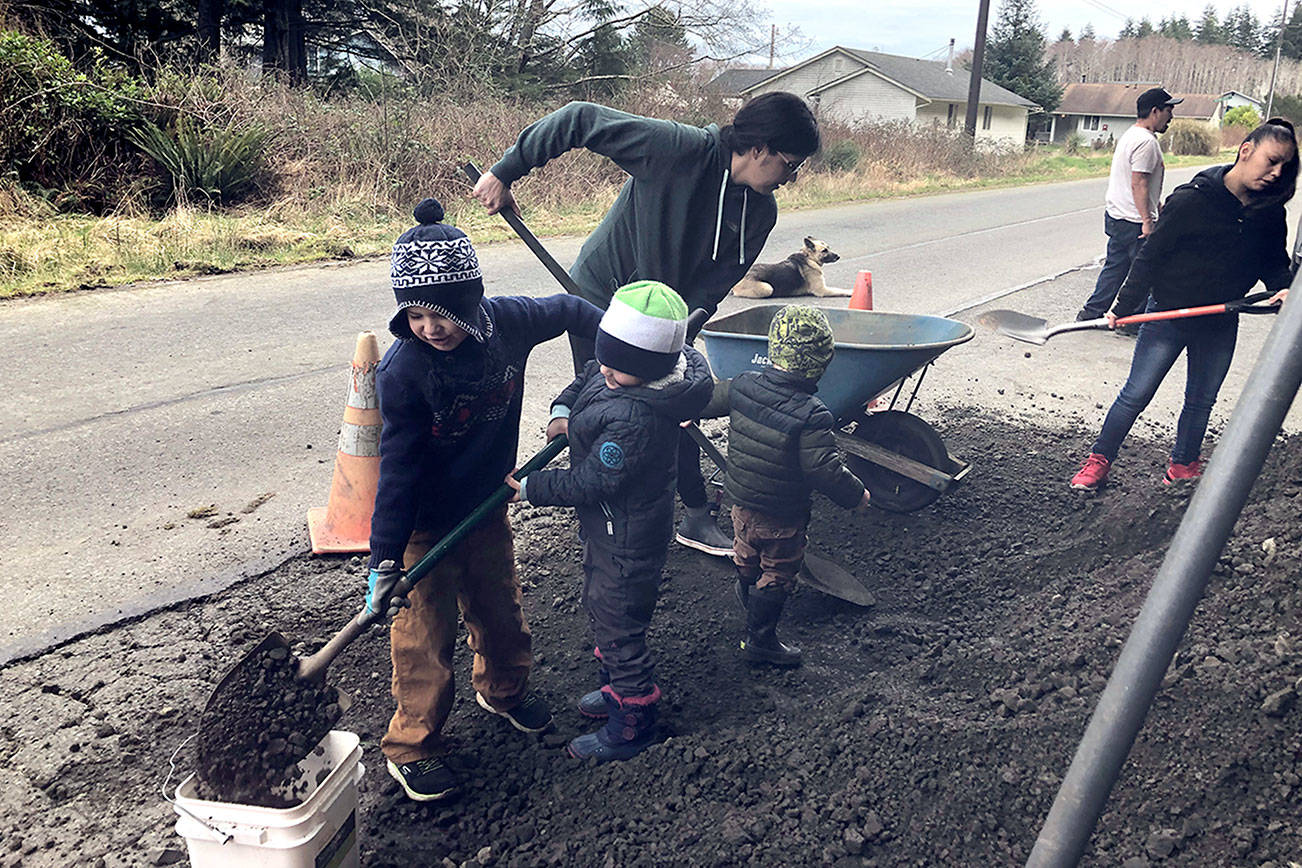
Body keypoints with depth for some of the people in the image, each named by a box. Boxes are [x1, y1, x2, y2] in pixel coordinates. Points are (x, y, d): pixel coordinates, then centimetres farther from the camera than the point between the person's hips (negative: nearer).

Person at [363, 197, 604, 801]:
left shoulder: (507, 322, -15)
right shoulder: (402, 371, -27)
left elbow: (568, 310, 6)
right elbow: (397, 467, -25)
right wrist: (384, 558, -28)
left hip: (486, 507, 5)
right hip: (424, 524, -5)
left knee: (500, 607, 22)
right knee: (425, 634, 5)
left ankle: (503, 688, 51)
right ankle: (410, 746, 24)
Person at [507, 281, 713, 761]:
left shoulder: (636, 419, -35)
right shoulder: (611, 373, -7)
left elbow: (591, 483, -29)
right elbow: (585, 380, 15)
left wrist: (528, 488, -20)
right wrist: (562, 412, -4)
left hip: (628, 536, -10)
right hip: (609, 524, 10)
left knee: (617, 621, 5)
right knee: (600, 603, 27)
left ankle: (633, 725, 25)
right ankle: (618, 687, 49)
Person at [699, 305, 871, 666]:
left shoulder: (742, 386, -12)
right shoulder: (812, 415, -29)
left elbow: (707, 399, 6)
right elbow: (824, 469, -28)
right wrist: (856, 494, -11)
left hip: (741, 498, 6)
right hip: (783, 514, -6)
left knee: (746, 556, 30)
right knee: (778, 572, 15)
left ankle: (748, 599, 57)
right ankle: (759, 639, 26)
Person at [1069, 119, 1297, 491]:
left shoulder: (1269, 211, -3)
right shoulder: (1191, 199, -20)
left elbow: (1274, 259, 11)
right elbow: (1151, 255, -14)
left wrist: (1282, 288, -10)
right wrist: (1124, 307, -12)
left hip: (1221, 324, 5)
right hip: (1169, 315, -5)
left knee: (1201, 401, 17)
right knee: (1136, 395, 2)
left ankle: (1183, 465, 35)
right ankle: (1099, 460, 17)